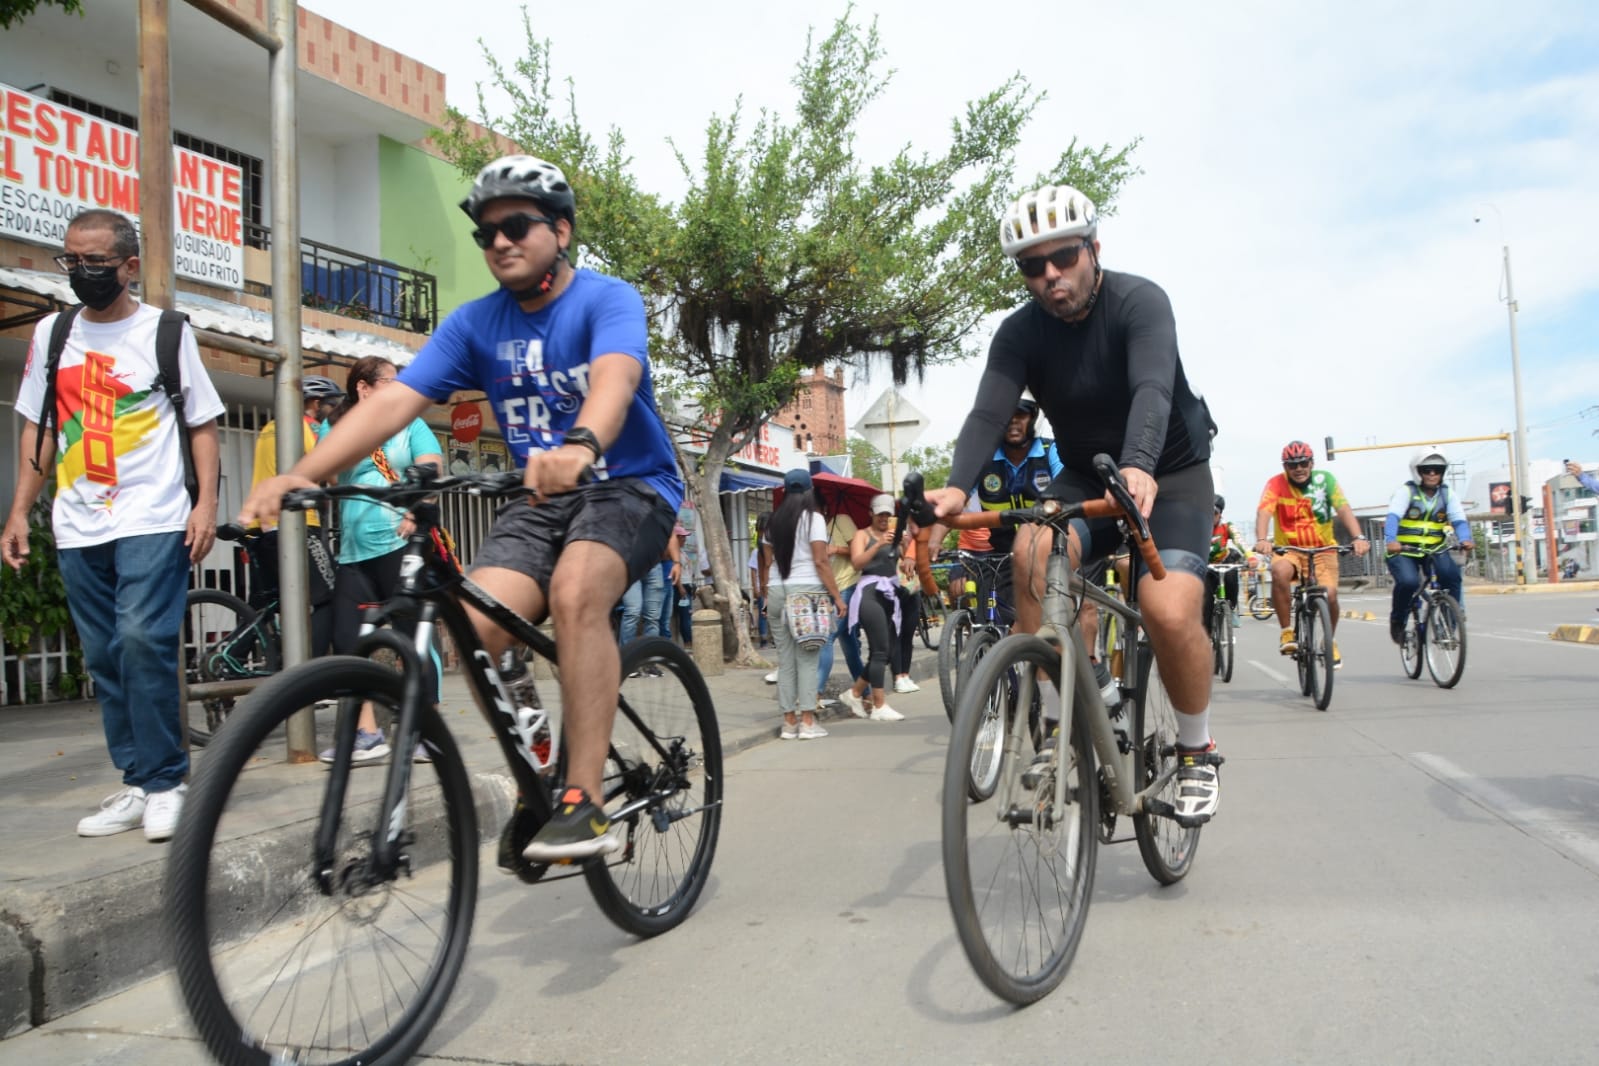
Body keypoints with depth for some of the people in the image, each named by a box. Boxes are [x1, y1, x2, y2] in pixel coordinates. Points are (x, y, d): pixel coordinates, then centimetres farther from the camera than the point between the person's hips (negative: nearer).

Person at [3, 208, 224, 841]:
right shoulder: (51, 333, 12)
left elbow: (203, 422, 2)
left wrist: (206, 503, -9)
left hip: (153, 521, -5)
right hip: (77, 528, 5)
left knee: (143, 643, -15)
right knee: (105, 660, 5)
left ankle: (164, 782, -4)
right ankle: (139, 784, 13)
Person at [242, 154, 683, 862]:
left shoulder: (607, 300, -9)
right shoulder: (476, 323, 4)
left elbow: (615, 376, -32)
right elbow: (395, 400, -8)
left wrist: (580, 446, -55)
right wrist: (302, 473, -24)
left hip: (630, 485, -4)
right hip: (540, 497, 4)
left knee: (574, 592, -34)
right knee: (478, 625, -21)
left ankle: (585, 803, -28)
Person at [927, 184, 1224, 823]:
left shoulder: (1139, 301, -19)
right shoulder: (1020, 333, -9)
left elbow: (1152, 388, -37)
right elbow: (988, 414, -23)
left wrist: (1139, 468, -58)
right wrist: (957, 488, -44)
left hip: (1170, 475, -3)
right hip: (1085, 477, 3)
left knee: (1170, 611, -27)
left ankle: (1197, 751, 1)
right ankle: (1054, 727, -16)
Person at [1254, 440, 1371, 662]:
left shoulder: (1324, 480, -5)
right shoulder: (1276, 484, -9)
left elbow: (1343, 509, -17)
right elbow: (1264, 511, -24)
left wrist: (1358, 537, -34)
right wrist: (1262, 540, -44)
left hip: (1322, 550, 1)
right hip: (1288, 550, -1)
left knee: (1330, 594, -18)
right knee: (1279, 572, -34)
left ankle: (1330, 641, 13)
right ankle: (1287, 632, -18)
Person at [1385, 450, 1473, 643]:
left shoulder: (1447, 494, 5)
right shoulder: (1407, 491, -7)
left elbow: (1459, 520, -6)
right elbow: (1392, 517, -22)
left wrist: (1465, 539, -28)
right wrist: (1391, 541, -41)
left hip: (1434, 549, 3)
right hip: (1403, 550, -3)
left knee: (1451, 573, -25)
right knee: (1408, 582, -28)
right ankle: (1397, 620, 0)